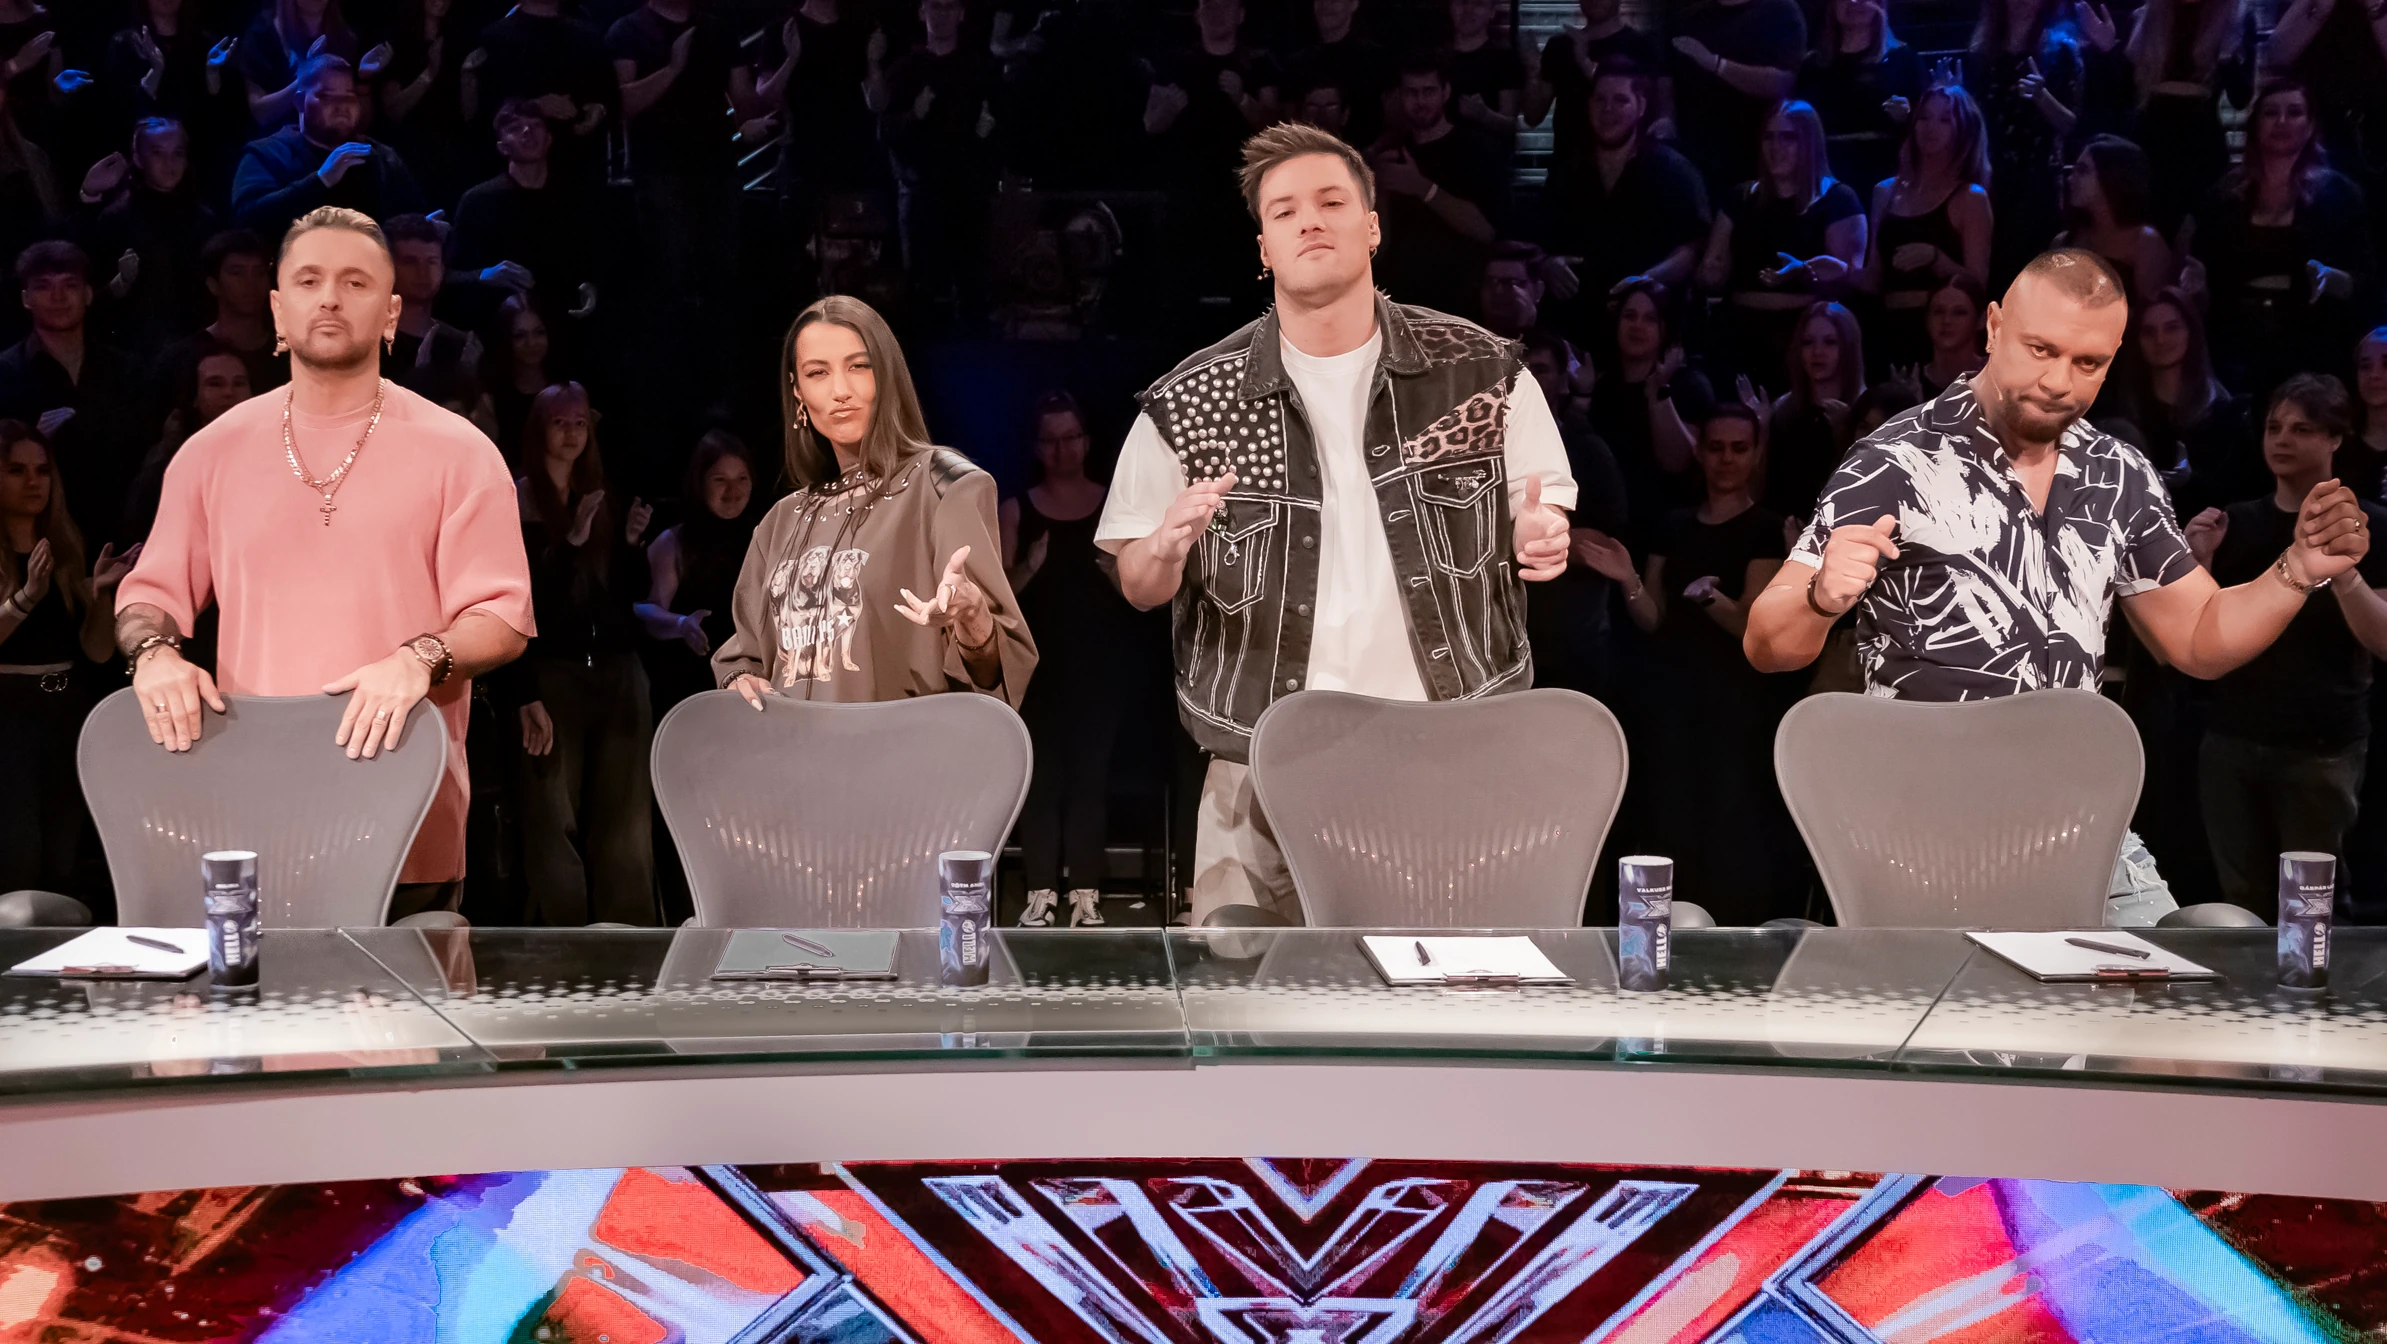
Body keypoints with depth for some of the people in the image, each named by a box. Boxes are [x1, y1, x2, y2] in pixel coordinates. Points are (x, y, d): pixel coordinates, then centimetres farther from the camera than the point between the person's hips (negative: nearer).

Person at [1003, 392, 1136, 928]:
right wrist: (1029, 568, -15)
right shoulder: (1018, 509, 6)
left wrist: (1117, 571, -15)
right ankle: (1041, 889, 0)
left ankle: (1086, 891, 0)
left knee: (1091, 770, -3)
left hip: (1100, 659, 0)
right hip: (1040, 658, 0)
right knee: (1042, 771, -2)